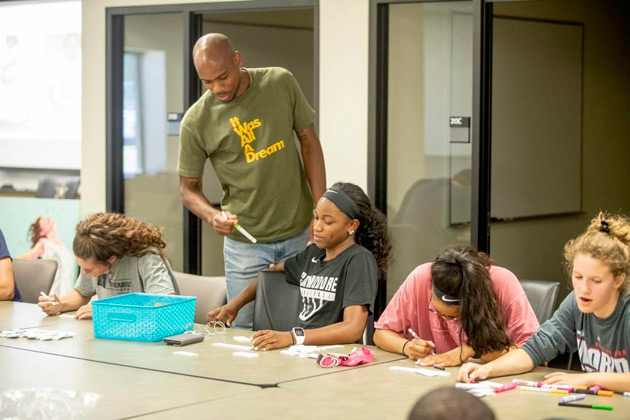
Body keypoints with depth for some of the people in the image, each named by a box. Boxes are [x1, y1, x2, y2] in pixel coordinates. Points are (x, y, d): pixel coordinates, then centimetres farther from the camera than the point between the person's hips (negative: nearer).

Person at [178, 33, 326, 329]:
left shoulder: (281, 82, -4)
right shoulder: (196, 121, -10)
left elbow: (309, 142, 4)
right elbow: (189, 188, 0)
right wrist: (212, 216, -21)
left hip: (300, 233, 2)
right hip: (245, 242, -2)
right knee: (245, 331, -1)